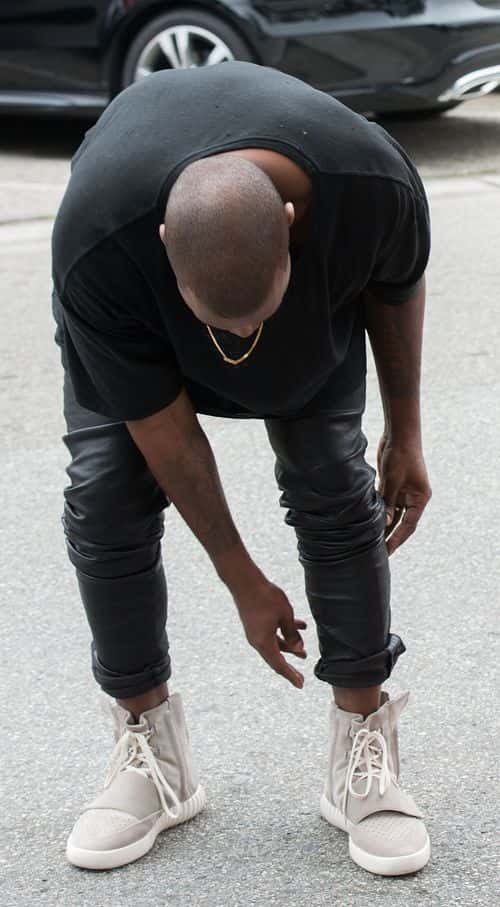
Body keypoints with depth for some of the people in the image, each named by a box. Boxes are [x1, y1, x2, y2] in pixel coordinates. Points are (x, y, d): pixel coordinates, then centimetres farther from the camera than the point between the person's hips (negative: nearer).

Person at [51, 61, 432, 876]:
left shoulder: (375, 182, -39)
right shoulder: (93, 242, -41)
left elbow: (399, 288, -13)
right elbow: (161, 427, -27)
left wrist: (405, 433, -3)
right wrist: (243, 581, -19)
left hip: (320, 294, 1)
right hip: (134, 310, -1)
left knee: (333, 484, -10)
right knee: (106, 496, -13)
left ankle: (365, 752, 2)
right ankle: (151, 753, 3)